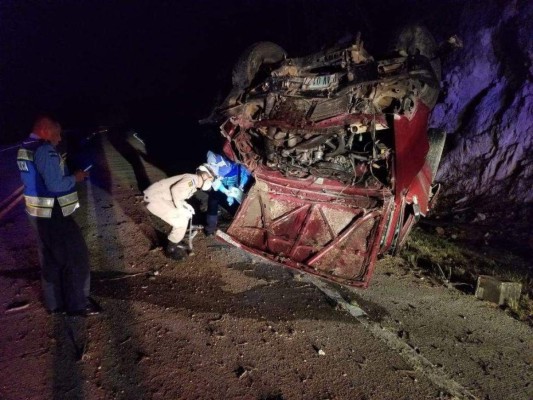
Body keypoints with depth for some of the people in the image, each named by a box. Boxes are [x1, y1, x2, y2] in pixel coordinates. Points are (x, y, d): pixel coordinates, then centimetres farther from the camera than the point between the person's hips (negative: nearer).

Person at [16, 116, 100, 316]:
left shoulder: (25, 149, 9)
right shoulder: (45, 150, -21)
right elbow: (55, 185, -27)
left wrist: (69, 174, 9)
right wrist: (75, 178, -10)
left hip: (38, 212, 10)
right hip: (53, 214, -10)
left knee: (50, 258, 19)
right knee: (75, 256, 3)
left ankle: (55, 303, 31)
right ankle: (78, 304, 13)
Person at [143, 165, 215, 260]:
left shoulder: (193, 184, 14)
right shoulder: (192, 179, -17)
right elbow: (175, 189, -31)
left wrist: (186, 205, 4)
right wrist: (181, 209, -20)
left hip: (159, 197, 10)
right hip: (154, 198, -10)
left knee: (183, 217, 14)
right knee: (181, 222, -11)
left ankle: (173, 244, 28)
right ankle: (171, 250, 7)